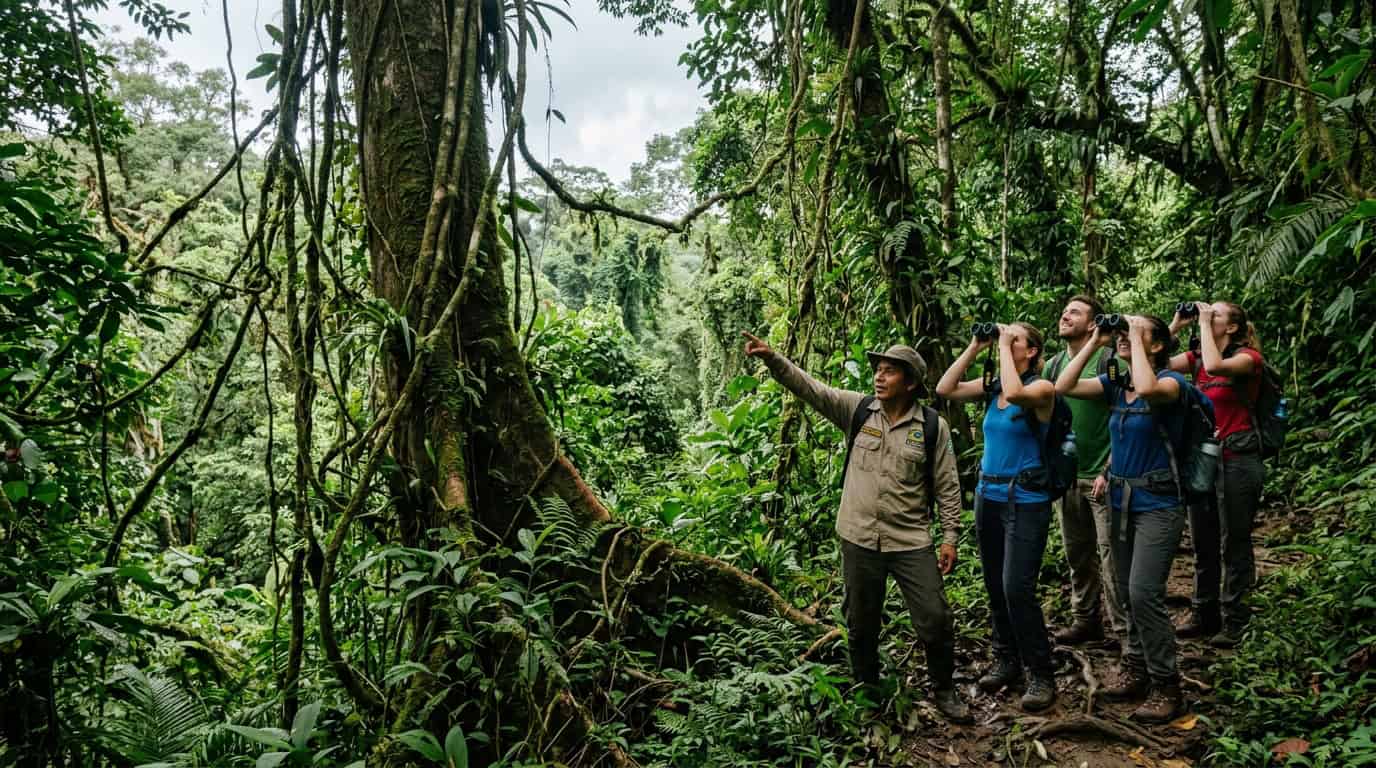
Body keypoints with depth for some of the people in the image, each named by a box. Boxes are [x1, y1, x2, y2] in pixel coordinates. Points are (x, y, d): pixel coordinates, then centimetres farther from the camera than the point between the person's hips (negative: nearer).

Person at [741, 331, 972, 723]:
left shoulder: (933, 426, -5)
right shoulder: (857, 409, -2)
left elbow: (947, 486, 0)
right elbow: (808, 386, -12)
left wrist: (950, 537, -3)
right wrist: (771, 357, -26)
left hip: (911, 542, -1)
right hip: (859, 539, 2)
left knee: (935, 619, 2)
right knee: (861, 621, 15)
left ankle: (944, 690, 28)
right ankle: (865, 688, 38)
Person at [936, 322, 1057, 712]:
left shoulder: (1042, 388, -10)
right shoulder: (991, 386, 7)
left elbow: (1014, 392, -32)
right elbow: (944, 389, -3)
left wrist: (1003, 346, -19)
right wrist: (974, 347, -4)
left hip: (1025, 501, -6)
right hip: (988, 496, 6)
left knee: (1017, 588, -10)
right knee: (995, 586, 13)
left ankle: (1041, 675, 4)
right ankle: (1006, 659, 28)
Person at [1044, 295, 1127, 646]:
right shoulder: (1053, 365, 9)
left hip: (1101, 476, -6)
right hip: (1066, 474, 6)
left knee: (1110, 553, -3)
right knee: (1077, 553, 15)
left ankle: (1123, 628, 8)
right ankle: (1086, 620, 27)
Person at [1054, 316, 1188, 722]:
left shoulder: (1170, 380, -10)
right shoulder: (1114, 383, 7)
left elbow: (1146, 388, -34)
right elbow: (1063, 387, -3)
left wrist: (1136, 340, -21)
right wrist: (1094, 343, -3)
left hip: (1157, 504, -7)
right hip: (1120, 500, 7)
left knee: (1143, 592, -12)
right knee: (1129, 592, 14)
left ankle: (1166, 686, 1)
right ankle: (1136, 669, 28)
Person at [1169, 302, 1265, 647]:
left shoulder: (1248, 357, -6)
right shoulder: (1196, 358, 10)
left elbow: (1214, 366, -27)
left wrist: (1204, 324, -16)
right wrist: (1175, 325, -2)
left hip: (1236, 459, -6)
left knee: (1234, 545, 2)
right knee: (1203, 544, 13)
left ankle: (1233, 623, 12)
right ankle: (1204, 616, 24)